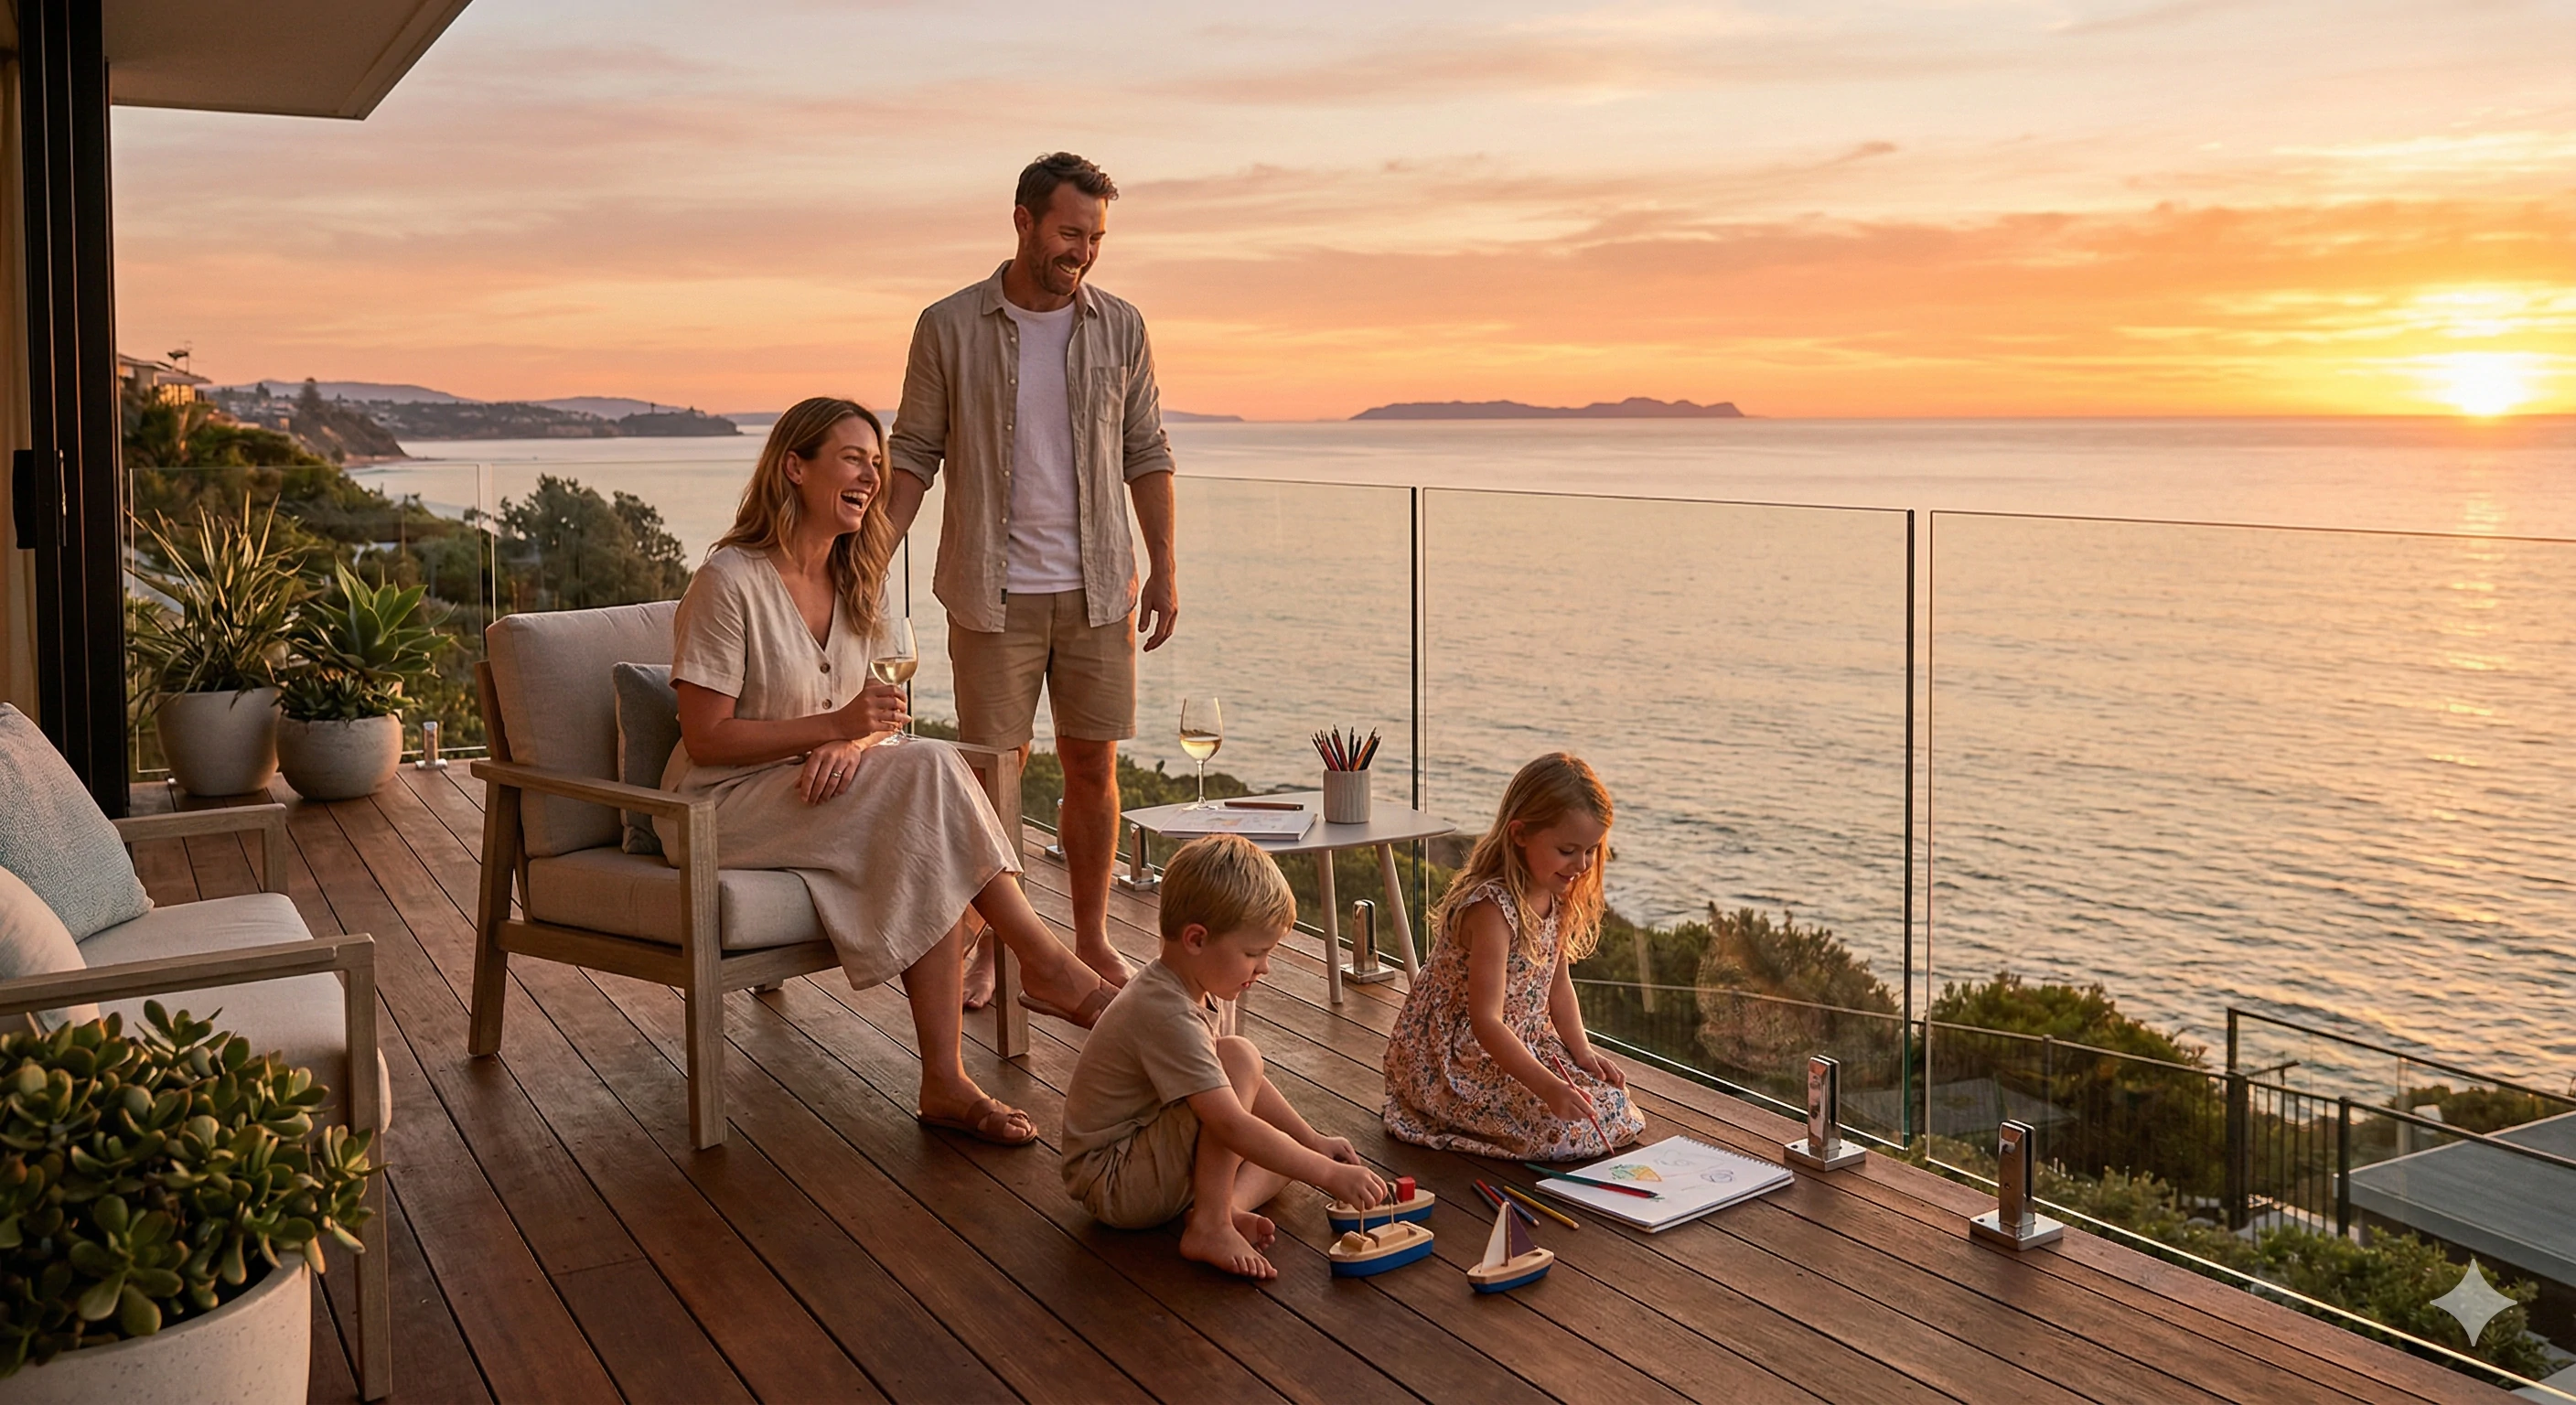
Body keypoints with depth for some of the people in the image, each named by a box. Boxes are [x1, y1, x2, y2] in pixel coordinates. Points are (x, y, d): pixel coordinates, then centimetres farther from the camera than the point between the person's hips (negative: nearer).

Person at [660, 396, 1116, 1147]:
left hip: (820, 792, 7)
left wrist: (852, 745, -14)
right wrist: (836, 726, -24)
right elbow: (706, 740, -16)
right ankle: (1047, 965, -20)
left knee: (925, 851, -26)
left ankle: (944, 1083, -26)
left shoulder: (854, 581, 10)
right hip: (722, 810, -6)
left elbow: (877, 714, 11)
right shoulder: (730, 579, -14)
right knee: (928, 772, -28)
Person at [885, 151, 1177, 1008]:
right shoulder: (949, 328, -1)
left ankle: (1092, 939, 19)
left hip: (1097, 589, 2)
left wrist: (1164, 569, 3)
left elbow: (1146, 453, 9)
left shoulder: (1121, 329, 5)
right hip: (994, 591, -2)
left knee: (1092, 763, 6)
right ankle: (991, 948, 16)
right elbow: (915, 452, 2)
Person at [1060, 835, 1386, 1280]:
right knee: (1239, 1056, -24)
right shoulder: (1168, 1017, -27)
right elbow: (1233, 1125, -33)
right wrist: (1329, 1174, -30)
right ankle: (1209, 1227, -22)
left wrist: (1313, 1140, 8)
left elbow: (1246, 1089, 15)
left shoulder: (1176, 988, 5)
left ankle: (1230, 1206, -15)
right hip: (1114, 1187, -10)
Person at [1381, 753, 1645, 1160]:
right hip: (1453, 1062, -9)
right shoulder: (1492, 908, -28)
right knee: (1568, 1129, -21)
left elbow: (1558, 981, 13)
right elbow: (1485, 1022, -32)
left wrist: (1582, 1051, -1)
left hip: (1521, 1043, 10)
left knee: (1614, 1098, -1)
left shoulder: (1556, 896, 1)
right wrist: (1547, 1086, -40)